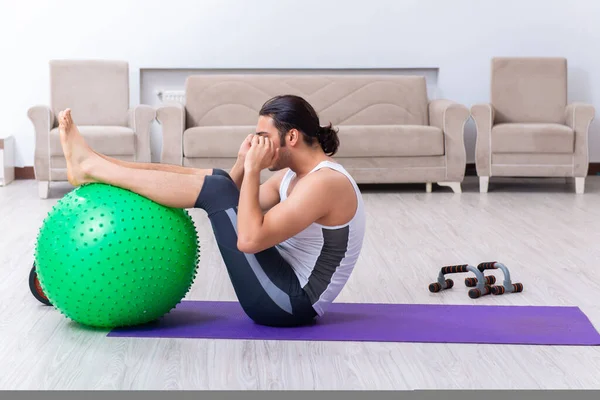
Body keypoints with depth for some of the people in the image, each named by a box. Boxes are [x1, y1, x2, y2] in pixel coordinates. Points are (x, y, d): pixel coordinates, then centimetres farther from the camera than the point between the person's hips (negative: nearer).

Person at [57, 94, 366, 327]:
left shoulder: (324, 182, -23)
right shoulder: (296, 173, 9)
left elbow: (249, 240, -30)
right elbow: (237, 204, 13)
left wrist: (253, 170, -22)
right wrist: (243, 164, -3)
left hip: (288, 303, -10)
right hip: (284, 288, 10)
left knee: (214, 188, -16)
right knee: (214, 181, 8)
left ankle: (89, 168, -6)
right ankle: (94, 167, 7)